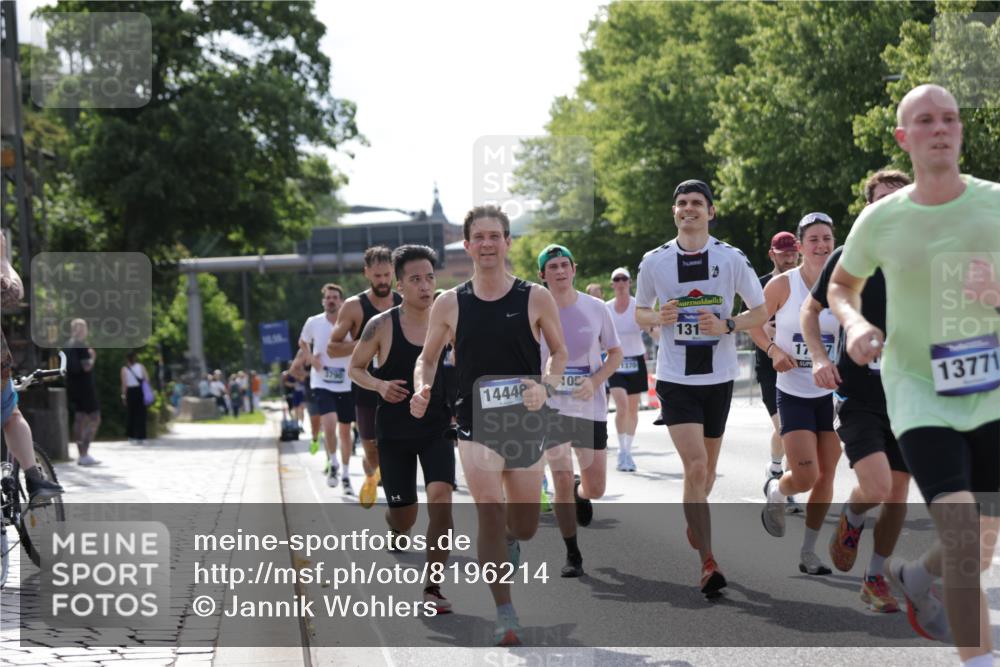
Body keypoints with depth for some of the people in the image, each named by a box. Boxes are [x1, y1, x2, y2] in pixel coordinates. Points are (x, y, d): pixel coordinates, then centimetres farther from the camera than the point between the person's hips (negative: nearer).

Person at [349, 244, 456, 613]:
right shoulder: (381, 326, -9)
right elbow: (355, 368, 2)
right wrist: (380, 385, -17)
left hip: (437, 428, 1)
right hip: (394, 432, -1)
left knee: (441, 498, -22)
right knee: (403, 517, 5)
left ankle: (433, 588, -12)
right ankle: (396, 529, 47)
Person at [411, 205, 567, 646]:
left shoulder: (536, 299, -3)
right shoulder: (449, 304, -1)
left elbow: (559, 351, 6)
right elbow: (428, 357, 11)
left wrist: (547, 386, -14)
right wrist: (421, 390, -10)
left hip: (526, 424, 1)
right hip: (476, 424, -1)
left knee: (524, 525, 12)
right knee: (490, 508, -20)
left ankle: (506, 541, 52)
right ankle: (505, 616, -14)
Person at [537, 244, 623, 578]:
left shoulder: (596, 308, -1)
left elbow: (615, 353, 5)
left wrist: (595, 381, -11)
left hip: (591, 408, 1)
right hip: (550, 408, -1)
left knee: (595, 488, 2)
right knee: (562, 482, -8)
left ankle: (580, 494, 41)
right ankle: (572, 555, 7)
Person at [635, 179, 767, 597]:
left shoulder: (731, 259, -2)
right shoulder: (654, 261, 0)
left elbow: (760, 312, 5)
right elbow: (639, 313, 13)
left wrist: (727, 326, -13)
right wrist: (659, 318, -10)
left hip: (718, 377, 2)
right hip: (675, 378, -2)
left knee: (707, 467, 15)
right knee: (695, 467, -15)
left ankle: (693, 522, 46)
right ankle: (708, 564, -14)